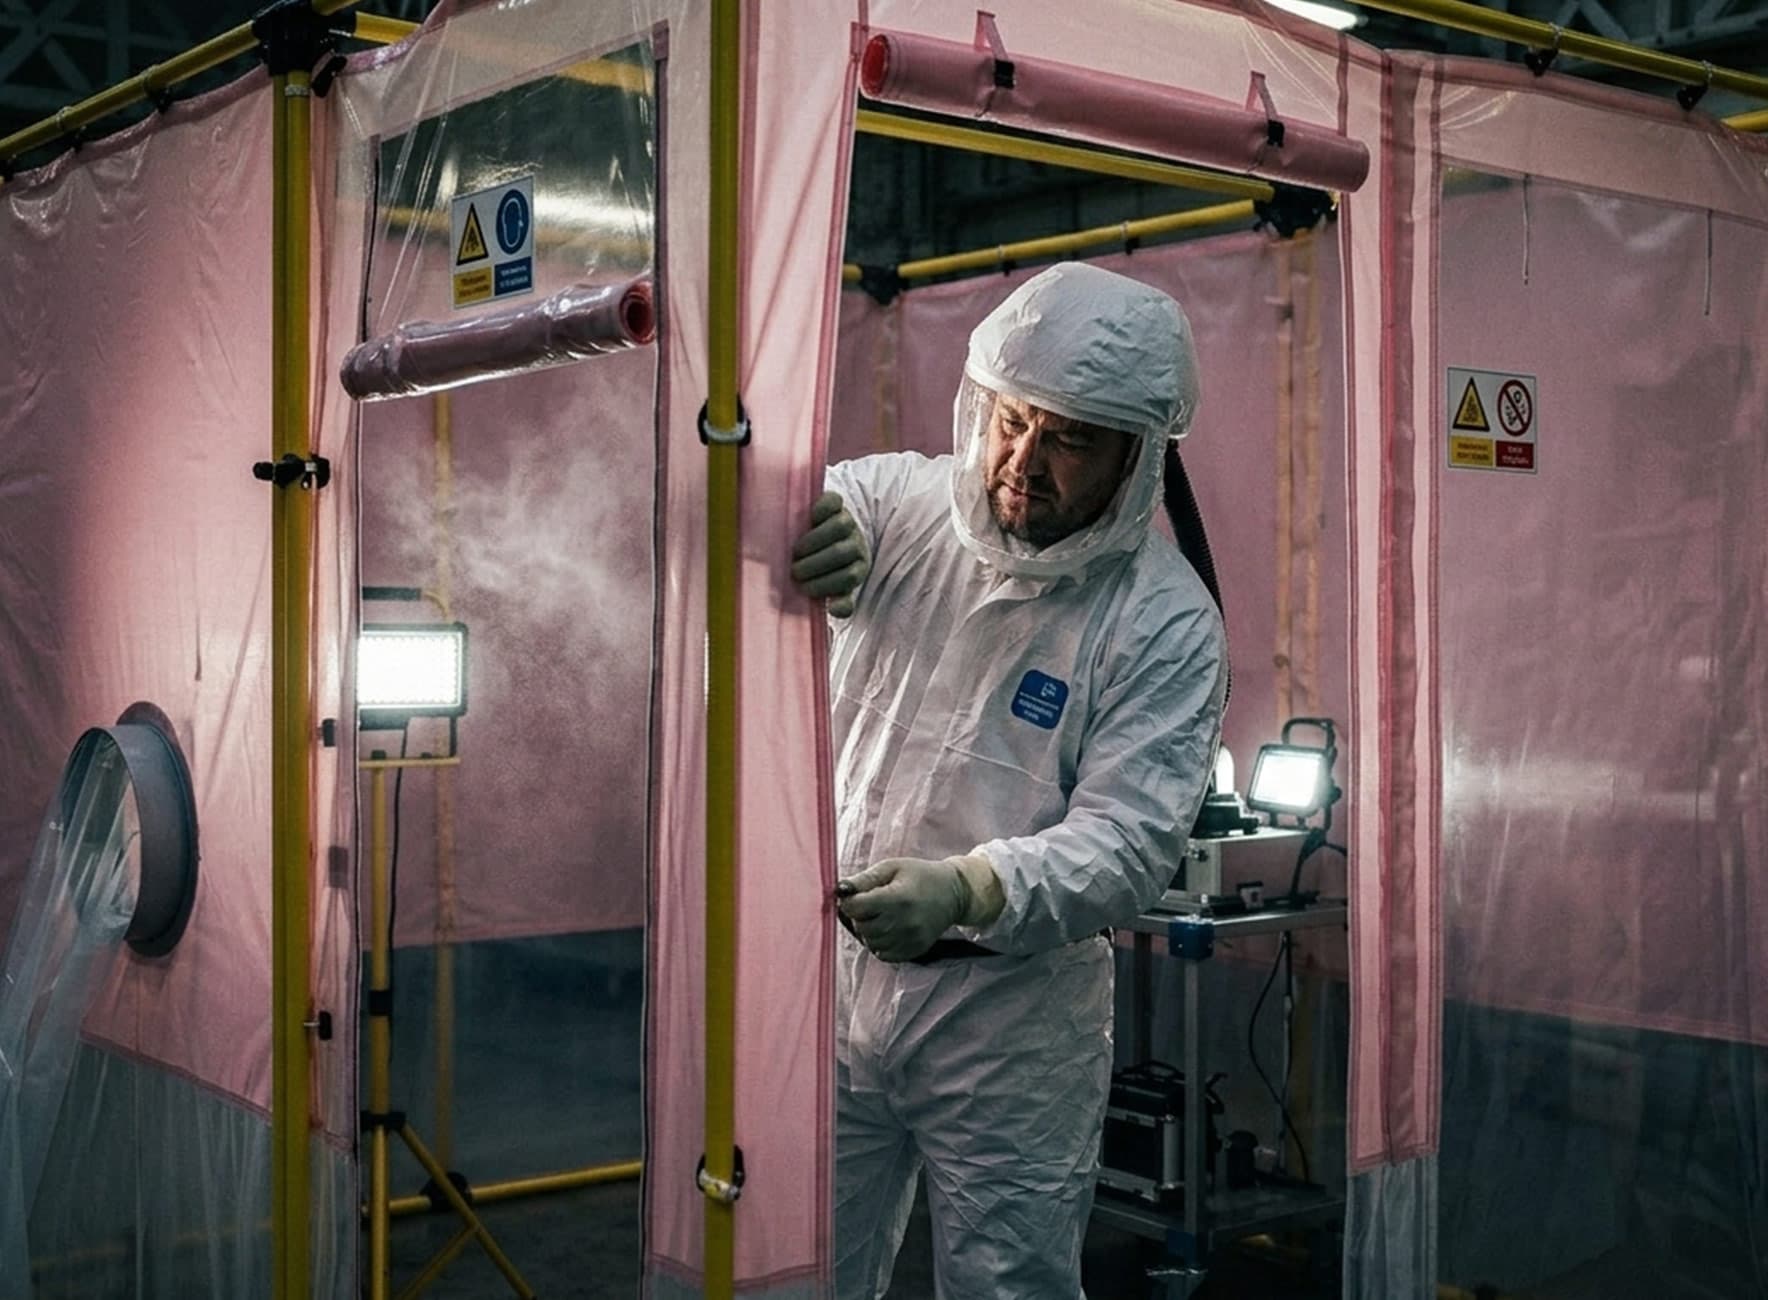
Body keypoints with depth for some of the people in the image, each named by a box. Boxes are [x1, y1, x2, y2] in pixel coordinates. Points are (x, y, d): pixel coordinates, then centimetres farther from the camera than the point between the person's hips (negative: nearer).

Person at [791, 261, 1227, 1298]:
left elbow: (1128, 841, -17)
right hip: (833, 975, 3)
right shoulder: (892, 505, -3)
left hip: (1011, 1016, -2)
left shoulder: (1168, 622, -11)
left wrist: (969, 890, -36)